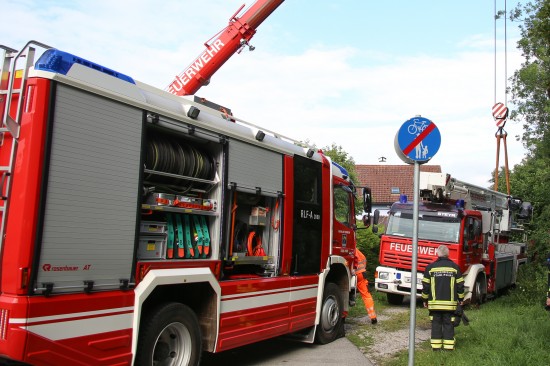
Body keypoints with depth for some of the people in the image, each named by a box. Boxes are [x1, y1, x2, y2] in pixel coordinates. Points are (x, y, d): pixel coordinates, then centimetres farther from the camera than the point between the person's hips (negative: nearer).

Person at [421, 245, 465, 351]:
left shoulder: (431, 267, -2)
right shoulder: (454, 267, 1)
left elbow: (425, 286, 1)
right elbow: (460, 285, 4)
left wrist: (425, 300, 11)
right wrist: (460, 299, 15)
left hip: (434, 302, 0)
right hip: (450, 302, 1)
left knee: (436, 323, 7)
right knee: (448, 324, 8)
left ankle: (436, 345, 9)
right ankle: (449, 345, 9)